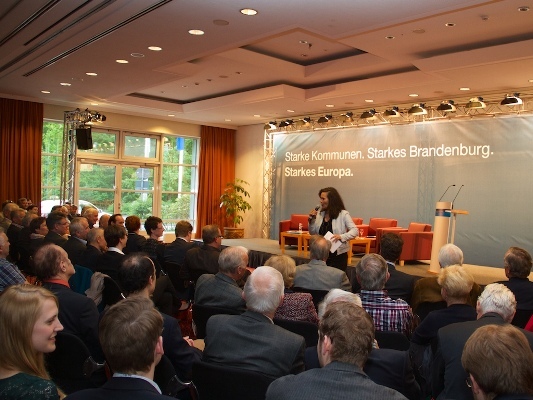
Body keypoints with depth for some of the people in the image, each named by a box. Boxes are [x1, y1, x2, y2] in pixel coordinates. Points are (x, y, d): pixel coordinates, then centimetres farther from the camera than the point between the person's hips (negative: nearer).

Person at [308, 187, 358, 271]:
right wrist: (312, 220, -6)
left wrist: (341, 237, -31)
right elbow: (313, 233, 10)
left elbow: (355, 231, -15)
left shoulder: (343, 214, -9)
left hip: (338, 255, -5)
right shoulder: (320, 214, 5)